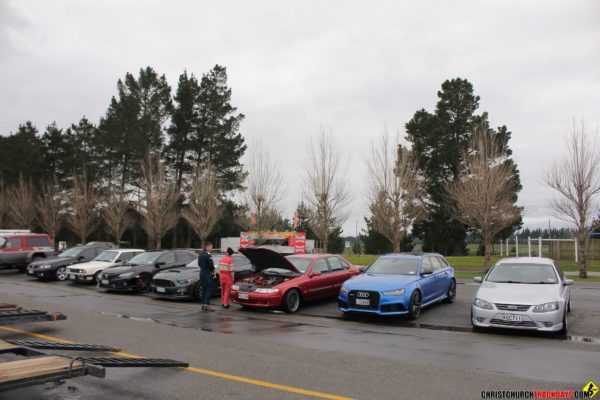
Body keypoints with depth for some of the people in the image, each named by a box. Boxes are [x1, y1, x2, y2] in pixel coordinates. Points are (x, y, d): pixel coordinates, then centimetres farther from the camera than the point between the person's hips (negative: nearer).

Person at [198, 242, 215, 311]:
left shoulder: (201, 254, 13)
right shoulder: (207, 255, -16)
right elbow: (211, 265, -18)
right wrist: (213, 269, 3)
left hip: (202, 272, 10)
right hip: (207, 274, -10)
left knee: (204, 290, 15)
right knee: (209, 290, -7)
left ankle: (203, 304, 18)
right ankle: (206, 305, -10)